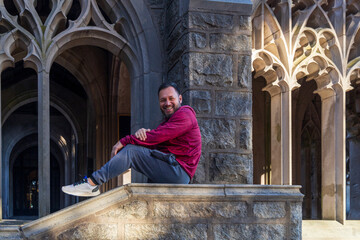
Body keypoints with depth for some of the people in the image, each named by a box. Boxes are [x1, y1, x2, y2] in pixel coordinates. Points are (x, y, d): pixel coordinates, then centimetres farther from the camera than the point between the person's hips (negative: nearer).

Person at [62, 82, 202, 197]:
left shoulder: (185, 114, -5)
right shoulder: (169, 120, 27)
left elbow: (157, 136, -17)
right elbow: (152, 143, 9)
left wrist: (124, 141, -12)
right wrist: (142, 133, -15)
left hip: (179, 172, -10)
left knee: (131, 150, -17)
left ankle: (92, 183, -22)